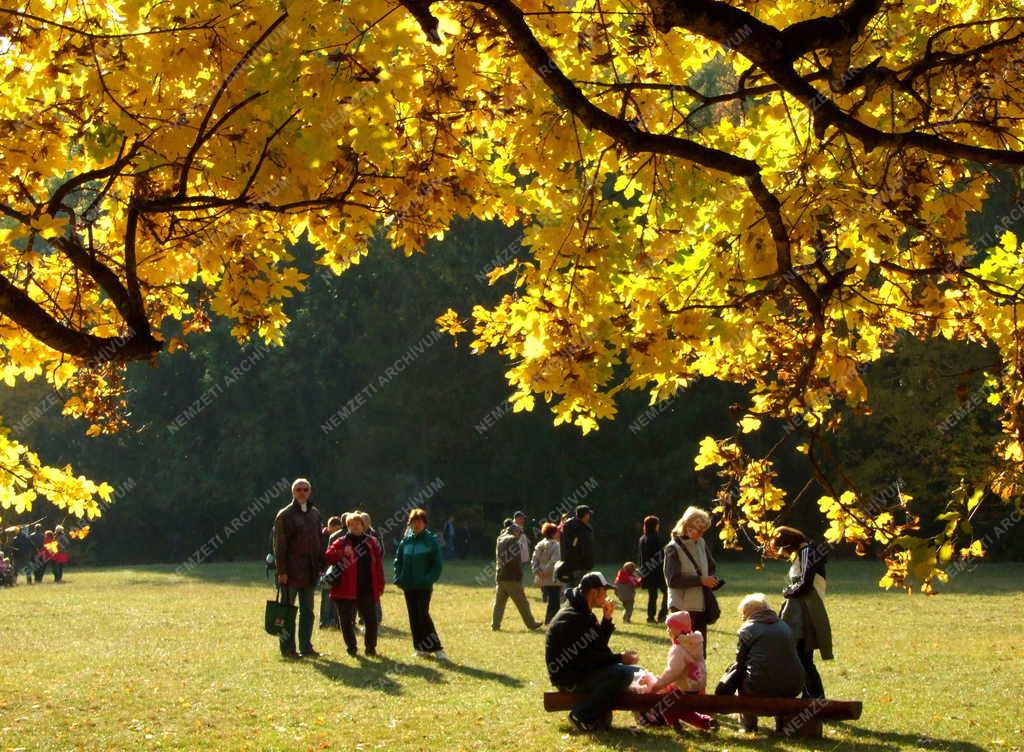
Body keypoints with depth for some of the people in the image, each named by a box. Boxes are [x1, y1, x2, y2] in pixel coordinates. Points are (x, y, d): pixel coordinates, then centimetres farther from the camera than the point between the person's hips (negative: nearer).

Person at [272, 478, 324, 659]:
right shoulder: (285, 515, -7)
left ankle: (306, 647, 16)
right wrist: (281, 570, -15)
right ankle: (288, 648, 6)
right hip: (291, 571, -6)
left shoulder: (315, 513, 11)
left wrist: (321, 565, 10)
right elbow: (279, 545, -10)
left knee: (307, 610, 10)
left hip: (310, 571, 6)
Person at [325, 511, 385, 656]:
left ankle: (370, 646, 16)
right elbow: (327, 557, -11)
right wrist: (343, 553, -26)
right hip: (346, 590, -1)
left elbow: (378, 566, 9)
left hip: (367, 590, 1)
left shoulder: (371, 542, 9)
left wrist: (380, 586, 4)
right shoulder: (341, 542, 2)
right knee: (346, 621, 3)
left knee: (371, 620, 2)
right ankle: (351, 647, 16)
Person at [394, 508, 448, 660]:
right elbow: (398, 561, 13)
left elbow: (437, 564, -6)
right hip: (408, 586, 5)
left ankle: (436, 648, -5)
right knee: (414, 617, 8)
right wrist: (399, 578, 1)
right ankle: (421, 648, 16)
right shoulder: (406, 541, 7)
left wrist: (429, 579, -16)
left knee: (423, 615, -11)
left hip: (424, 586, -5)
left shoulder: (431, 540, -6)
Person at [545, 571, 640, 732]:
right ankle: (581, 716, -17)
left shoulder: (583, 613, 13)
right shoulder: (571, 619, -21)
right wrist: (619, 658, -18)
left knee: (634, 670, 14)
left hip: (580, 669, 11)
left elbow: (599, 645, 14)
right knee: (623, 673, -27)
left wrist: (607, 619, 2)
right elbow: (588, 656, -23)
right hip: (569, 678, -11)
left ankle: (599, 715, 6)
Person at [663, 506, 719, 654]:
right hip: (683, 607, -6)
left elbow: (711, 567, 21)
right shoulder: (673, 548, -12)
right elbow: (673, 580, -18)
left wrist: (711, 579, -1)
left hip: (701, 605, 6)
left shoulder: (701, 543, 6)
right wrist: (700, 580, -20)